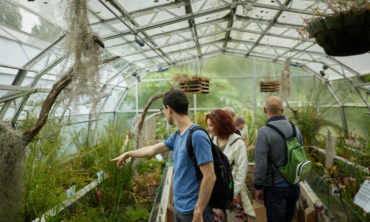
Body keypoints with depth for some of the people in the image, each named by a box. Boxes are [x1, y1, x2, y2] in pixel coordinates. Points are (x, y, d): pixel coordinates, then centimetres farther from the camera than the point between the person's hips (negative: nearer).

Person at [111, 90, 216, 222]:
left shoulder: (197, 135, -22)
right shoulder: (177, 136, 4)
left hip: (193, 211, -8)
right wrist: (127, 154, 31)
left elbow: (210, 177, -23)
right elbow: (152, 150, 19)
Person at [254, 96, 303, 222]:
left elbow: (261, 163, -20)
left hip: (275, 187, -6)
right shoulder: (295, 129, 0)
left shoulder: (264, 132, -18)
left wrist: (258, 187, -9)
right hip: (294, 185, 6)